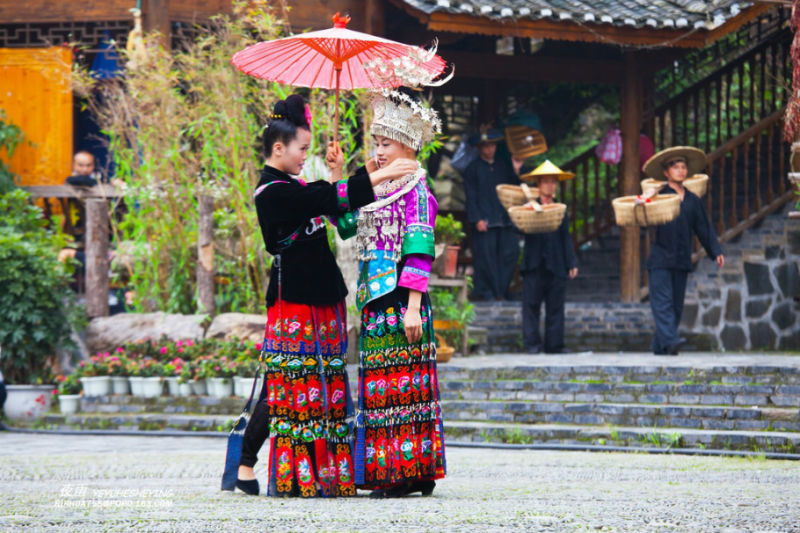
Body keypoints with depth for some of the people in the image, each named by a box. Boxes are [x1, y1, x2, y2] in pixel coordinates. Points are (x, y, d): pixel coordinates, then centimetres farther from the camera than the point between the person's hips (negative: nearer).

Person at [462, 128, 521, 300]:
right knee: (486, 256, -3)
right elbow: (471, 197, -2)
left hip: (505, 220, 4)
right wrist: (477, 219, -10)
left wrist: (515, 172, -1)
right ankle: (485, 291, 5)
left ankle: (502, 288, 12)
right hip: (485, 220, -4)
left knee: (510, 253, 1)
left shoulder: (503, 165, 15)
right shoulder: (473, 169, 2)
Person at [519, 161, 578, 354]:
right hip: (534, 265, -2)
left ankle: (554, 344, 7)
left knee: (555, 307, 4)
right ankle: (532, 343, -1)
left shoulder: (561, 210, 12)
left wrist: (571, 263, 8)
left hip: (556, 265, 2)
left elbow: (566, 238, 13)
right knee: (531, 304, -3)